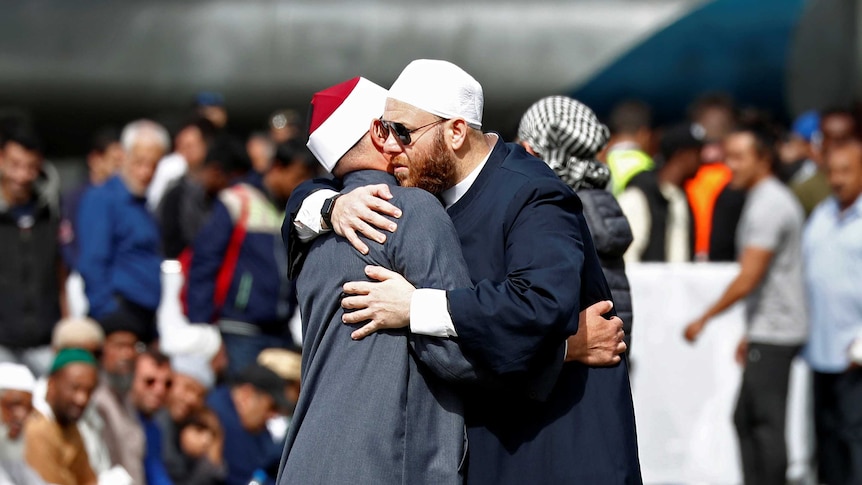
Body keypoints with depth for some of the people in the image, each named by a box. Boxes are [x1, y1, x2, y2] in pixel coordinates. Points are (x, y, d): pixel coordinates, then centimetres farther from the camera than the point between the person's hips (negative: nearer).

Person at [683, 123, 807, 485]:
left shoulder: (768, 206, -16)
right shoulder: (775, 198, 16)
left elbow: (748, 278, -20)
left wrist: (704, 319, -12)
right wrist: (750, 333, 24)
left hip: (773, 333, -10)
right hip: (768, 331, 10)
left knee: (767, 422, -7)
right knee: (745, 419, 12)